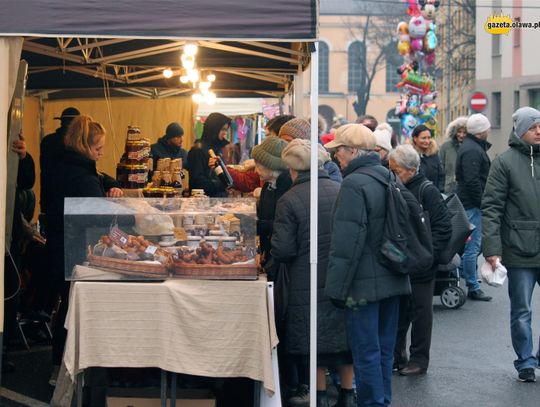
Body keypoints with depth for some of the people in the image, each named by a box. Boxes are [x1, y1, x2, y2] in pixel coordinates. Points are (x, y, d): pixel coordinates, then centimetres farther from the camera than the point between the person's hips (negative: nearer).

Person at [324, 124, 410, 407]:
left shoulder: (354, 184, -17)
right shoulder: (388, 177, 10)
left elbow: (347, 243, -20)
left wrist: (337, 286, -16)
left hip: (365, 283, -8)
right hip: (393, 279, 9)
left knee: (366, 352, -1)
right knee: (385, 349, 15)